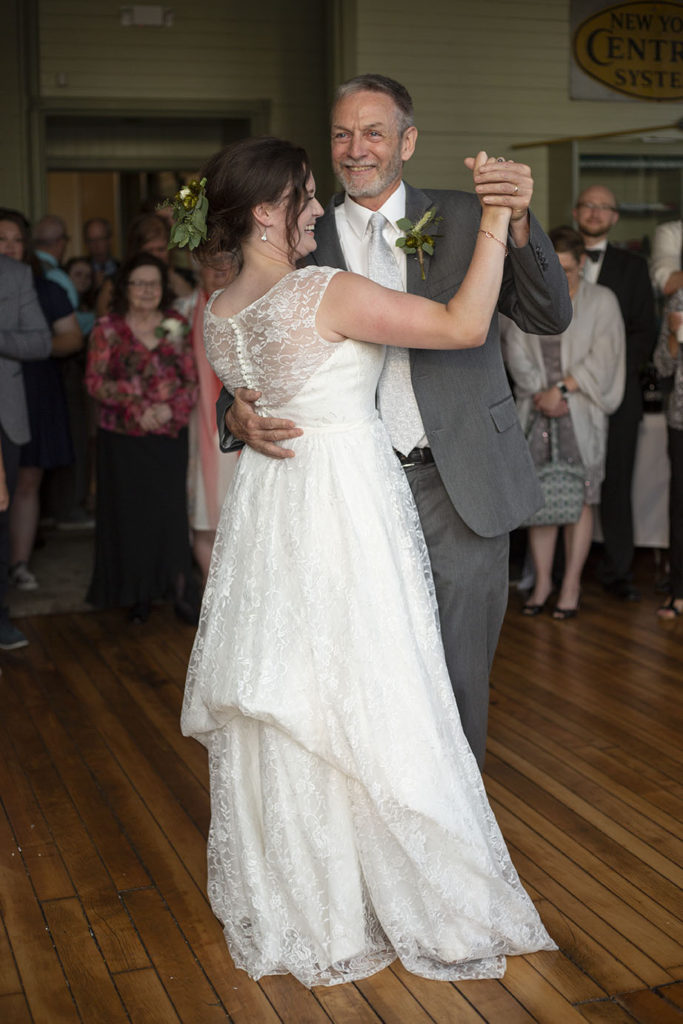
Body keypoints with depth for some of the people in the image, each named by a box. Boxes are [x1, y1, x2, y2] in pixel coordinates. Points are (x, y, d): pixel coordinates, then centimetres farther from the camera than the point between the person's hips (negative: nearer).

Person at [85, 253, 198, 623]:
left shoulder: (177, 325, 6)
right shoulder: (108, 328, 2)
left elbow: (193, 379, 5)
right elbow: (95, 381, -3)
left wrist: (171, 408, -13)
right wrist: (136, 408, -14)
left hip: (170, 435, 1)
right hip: (123, 438, 0)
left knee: (171, 509, -4)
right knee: (130, 513, 2)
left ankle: (180, 592, 5)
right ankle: (138, 596, 13)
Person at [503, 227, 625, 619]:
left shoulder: (601, 301, 3)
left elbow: (601, 356, -5)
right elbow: (517, 352, 3)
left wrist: (561, 388, -13)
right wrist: (541, 394, -8)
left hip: (580, 413, -2)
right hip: (537, 411, 2)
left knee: (579, 498, -2)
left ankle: (571, 583, 7)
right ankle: (543, 580, 12)